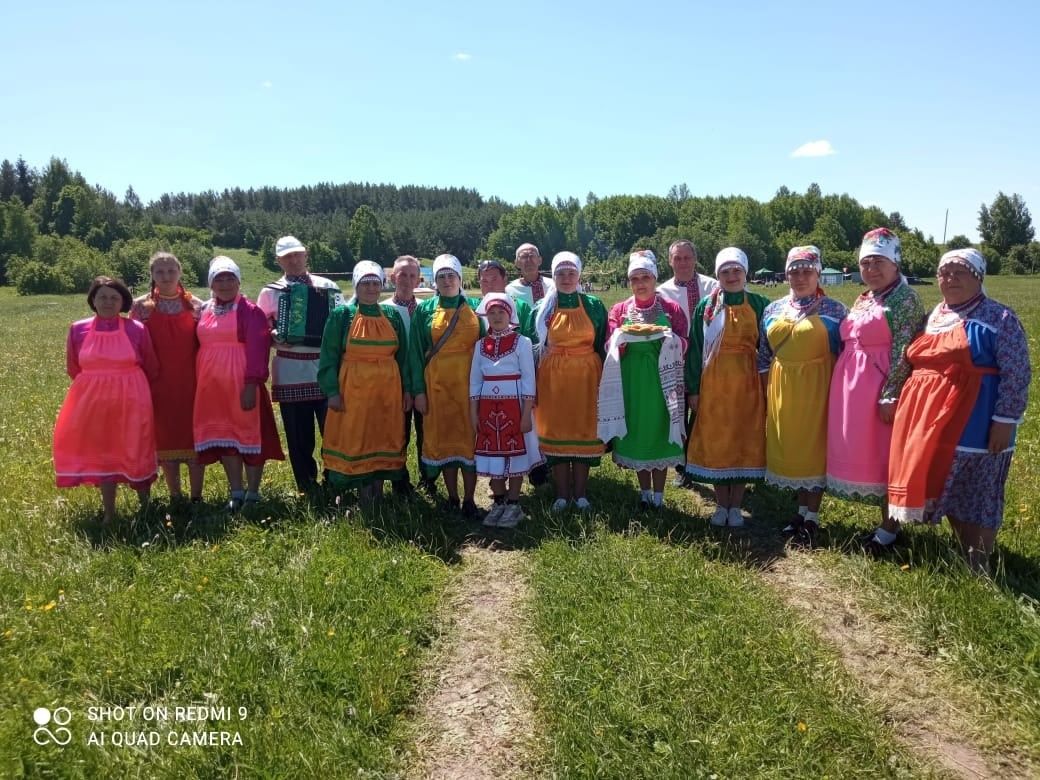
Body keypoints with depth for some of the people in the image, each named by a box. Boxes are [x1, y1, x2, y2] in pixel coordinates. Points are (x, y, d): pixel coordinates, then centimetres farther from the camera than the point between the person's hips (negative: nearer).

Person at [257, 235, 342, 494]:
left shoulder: (328, 286, 8)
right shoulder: (270, 292, 7)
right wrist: (273, 337, -13)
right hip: (290, 374, 0)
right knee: (299, 438, 7)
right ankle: (308, 489, 20)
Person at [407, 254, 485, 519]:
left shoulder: (475, 307, 6)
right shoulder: (425, 310, 5)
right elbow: (415, 352, 4)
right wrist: (418, 390, -3)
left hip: (470, 383, 0)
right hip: (438, 385, 0)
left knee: (471, 437, 0)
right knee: (444, 437, 4)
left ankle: (469, 501, 8)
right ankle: (452, 500, 15)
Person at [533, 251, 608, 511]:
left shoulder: (594, 306, 2)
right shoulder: (543, 308, 3)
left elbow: (602, 346, 3)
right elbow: (534, 347, 4)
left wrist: (603, 381, -2)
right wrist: (533, 385, -1)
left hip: (586, 379, 0)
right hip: (553, 380, 1)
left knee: (584, 432, 4)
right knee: (556, 432, 4)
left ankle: (580, 494, 16)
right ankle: (562, 494, 15)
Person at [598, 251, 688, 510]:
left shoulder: (671, 308, 3)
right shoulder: (619, 310, 6)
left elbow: (683, 345, 1)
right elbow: (611, 348, 2)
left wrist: (665, 336, -18)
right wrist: (624, 337, -18)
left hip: (662, 379, -1)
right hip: (631, 380, 1)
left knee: (660, 431, 2)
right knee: (636, 433, 6)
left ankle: (658, 495, 13)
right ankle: (645, 493, 20)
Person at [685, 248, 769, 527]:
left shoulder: (759, 305, 2)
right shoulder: (706, 307, 3)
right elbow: (695, 349, 3)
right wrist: (692, 388, -2)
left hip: (747, 385, 0)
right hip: (713, 385, 0)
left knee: (744, 441, 6)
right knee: (714, 443, 5)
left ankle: (736, 506, 18)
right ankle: (721, 505, 19)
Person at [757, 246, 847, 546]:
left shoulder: (834, 310, -3)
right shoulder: (773, 310, 7)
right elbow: (764, 356, 11)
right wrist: (765, 395, 8)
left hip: (816, 389, -4)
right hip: (781, 390, 4)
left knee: (815, 447, 2)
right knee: (789, 448, 10)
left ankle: (812, 517, 14)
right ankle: (802, 510, 25)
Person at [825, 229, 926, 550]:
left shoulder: (905, 298, -9)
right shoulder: (862, 300, 15)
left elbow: (904, 352, -16)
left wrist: (889, 396, -21)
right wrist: (844, 389, 16)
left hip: (880, 392, -8)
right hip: (852, 390, 8)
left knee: (885, 458, 0)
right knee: (863, 456, 12)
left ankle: (889, 530, 13)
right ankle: (885, 520, 25)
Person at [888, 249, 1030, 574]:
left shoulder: (999, 318, -7)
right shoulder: (933, 316, 13)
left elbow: (1017, 373, -11)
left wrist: (1004, 421, -16)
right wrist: (906, 406, 14)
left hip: (975, 425, -6)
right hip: (929, 421, 7)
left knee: (976, 496, 3)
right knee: (946, 491, 13)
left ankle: (980, 567, 16)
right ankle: (964, 555, 28)